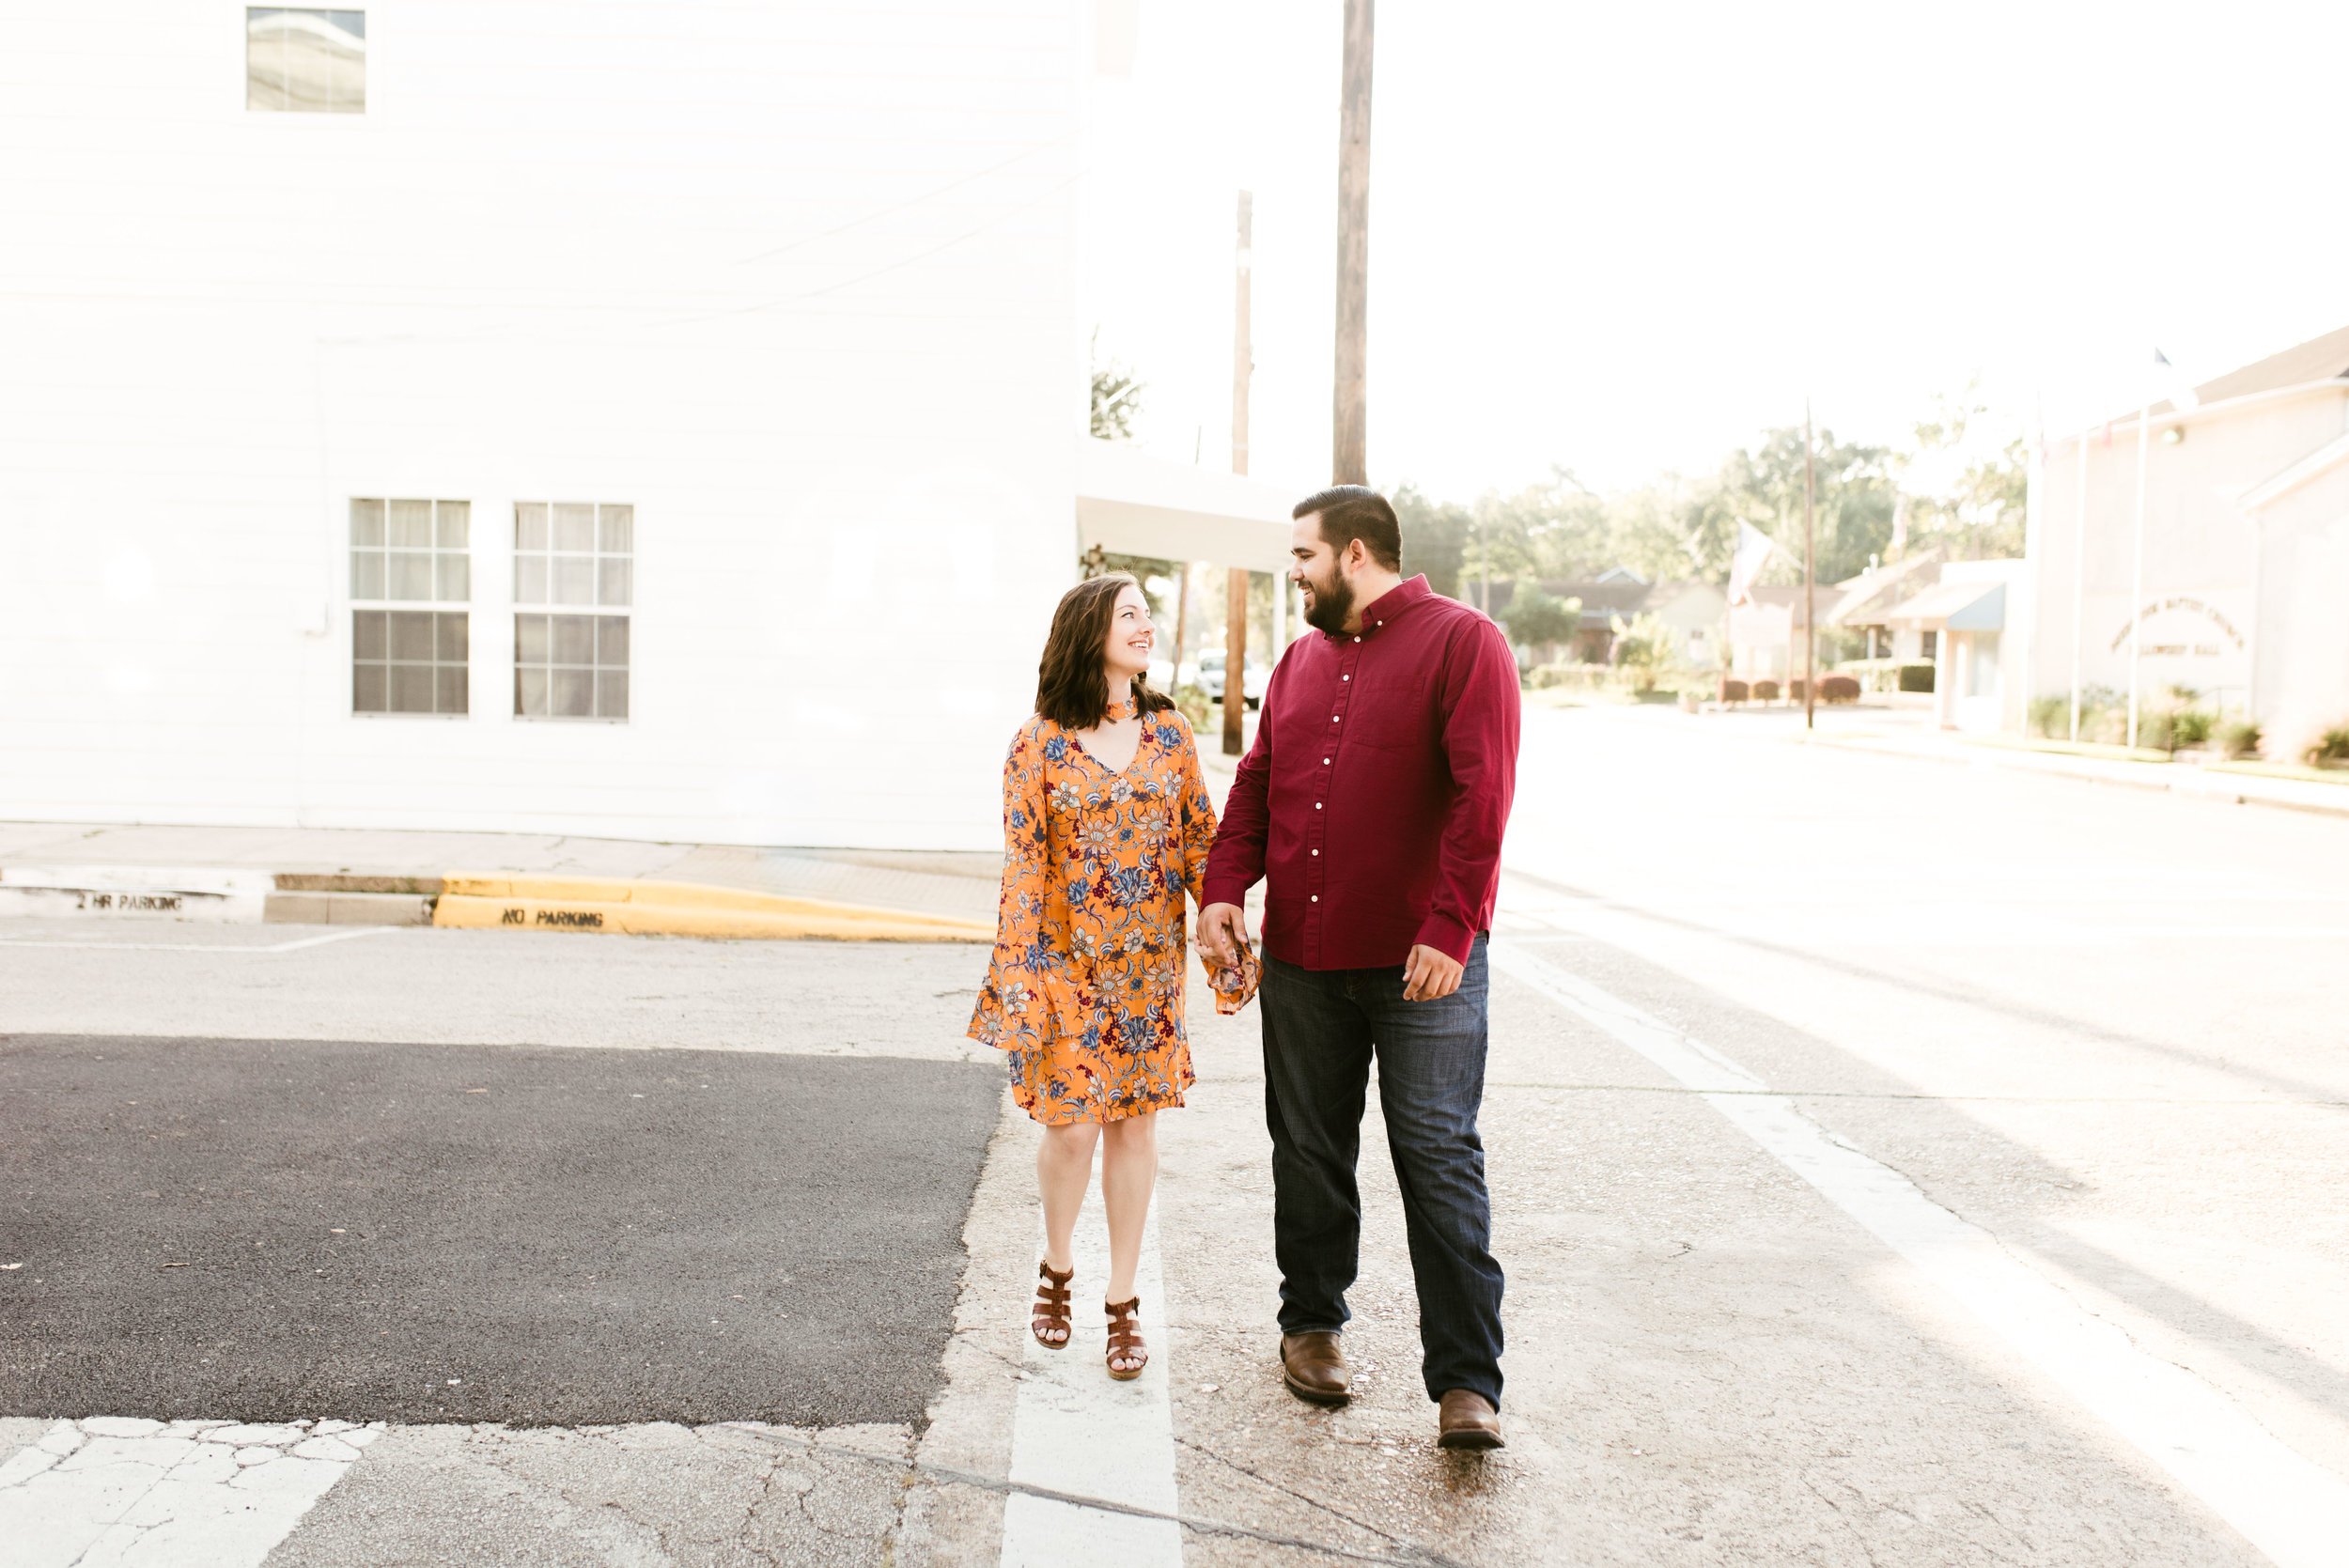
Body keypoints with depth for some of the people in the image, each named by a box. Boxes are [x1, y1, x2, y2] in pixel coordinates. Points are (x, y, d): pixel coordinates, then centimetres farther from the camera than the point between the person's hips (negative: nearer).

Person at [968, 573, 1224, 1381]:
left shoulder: (1169, 732, 4)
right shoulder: (1039, 746, -6)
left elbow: (1201, 838, 7)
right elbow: (1022, 865, -7)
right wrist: (1019, 974, -10)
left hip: (1149, 962, 3)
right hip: (1069, 962, -3)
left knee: (1135, 1123, 7)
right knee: (1073, 1125, 1)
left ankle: (1123, 1300, 21)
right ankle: (1056, 1267, 30)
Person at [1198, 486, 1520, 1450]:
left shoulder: (1463, 643, -5)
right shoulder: (1302, 658, 15)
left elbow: (1482, 795, -14)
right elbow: (1257, 781, 14)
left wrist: (1451, 928, -21)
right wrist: (1224, 886, -1)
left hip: (1422, 962, -6)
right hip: (1301, 954, 6)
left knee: (1440, 1159, -2)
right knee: (1309, 1151, 15)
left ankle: (1467, 1381, 6)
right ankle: (1311, 1325, 32)